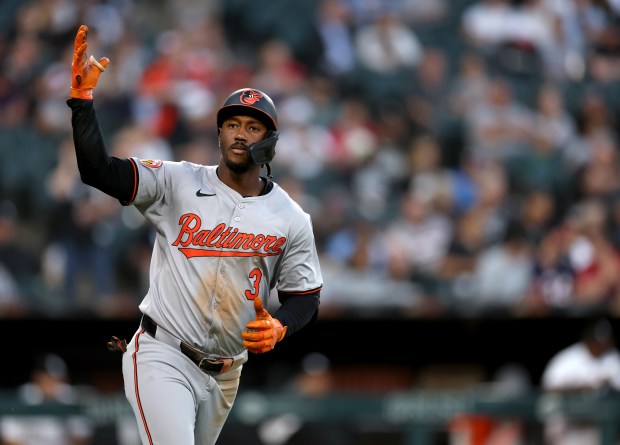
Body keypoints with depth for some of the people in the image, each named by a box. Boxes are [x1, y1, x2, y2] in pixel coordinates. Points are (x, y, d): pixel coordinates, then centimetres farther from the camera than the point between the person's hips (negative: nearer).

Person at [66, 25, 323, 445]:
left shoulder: (291, 218, 2)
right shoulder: (179, 183, -5)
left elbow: (304, 296, 7)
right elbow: (99, 171, -14)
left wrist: (279, 327, -16)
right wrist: (82, 98, -25)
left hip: (224, 374, 4)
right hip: (163, 358, -4)